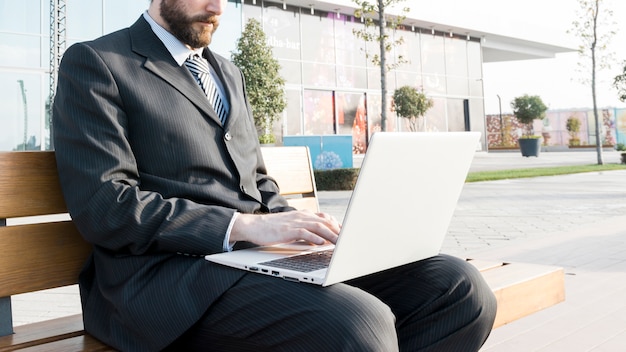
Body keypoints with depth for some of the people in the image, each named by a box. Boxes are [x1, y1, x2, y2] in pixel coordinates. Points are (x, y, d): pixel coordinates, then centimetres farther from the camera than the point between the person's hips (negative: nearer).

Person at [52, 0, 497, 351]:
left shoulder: (228, 73, 24)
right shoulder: (94, 63, 2)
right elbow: (104, 206, -10)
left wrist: (294, 225, 2)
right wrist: (243, 226, -18)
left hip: (264, 254, 7)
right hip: (169, 271, -7)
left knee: (461, 288, -10)